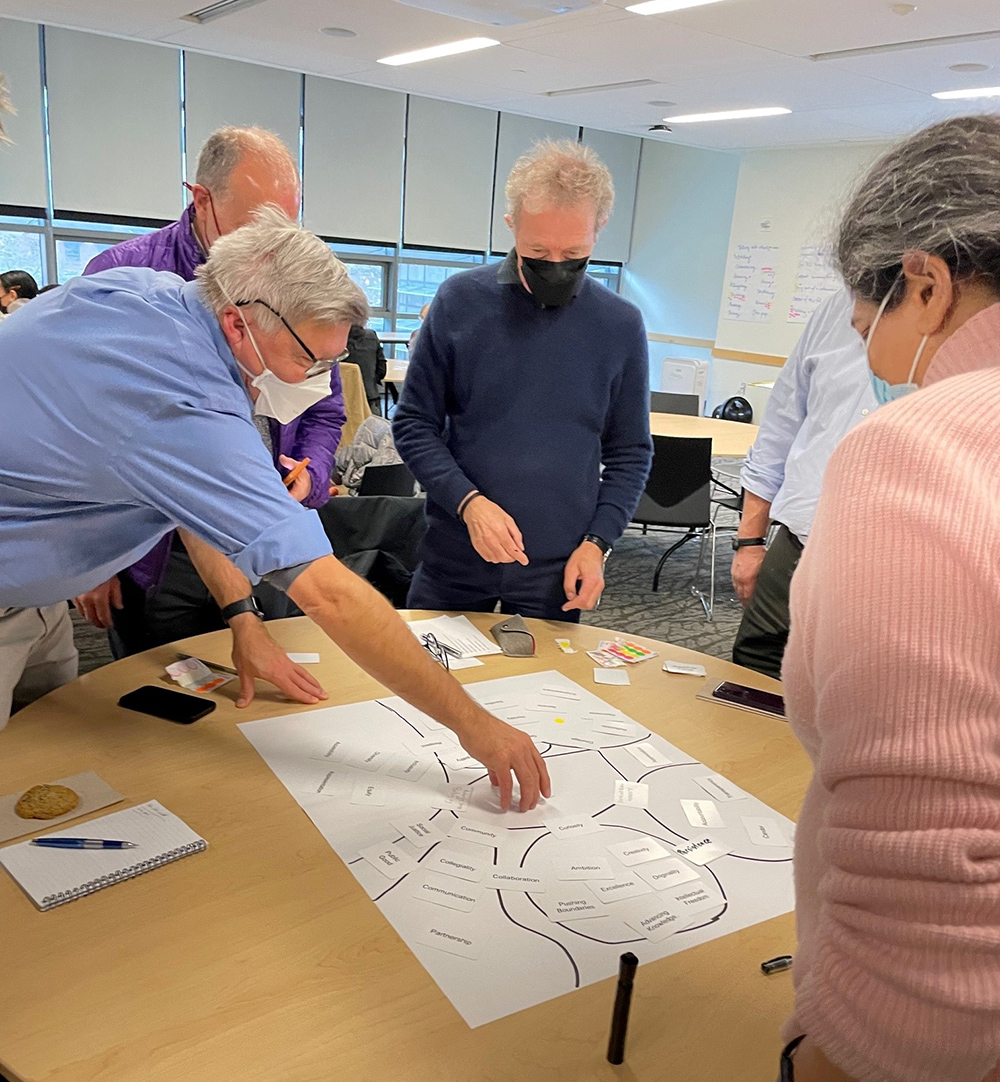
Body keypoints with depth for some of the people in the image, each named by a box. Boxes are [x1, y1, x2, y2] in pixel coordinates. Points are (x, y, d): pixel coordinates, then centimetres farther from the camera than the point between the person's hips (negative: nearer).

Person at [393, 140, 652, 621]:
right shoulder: (460, 301, -5)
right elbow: (414, 424, -2)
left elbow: (630, 452, 6)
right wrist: (468, 502, -17)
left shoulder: (620, 325, -1)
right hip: (453, 562, 0)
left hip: (558, 572, 1)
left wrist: (597, 542, -7)